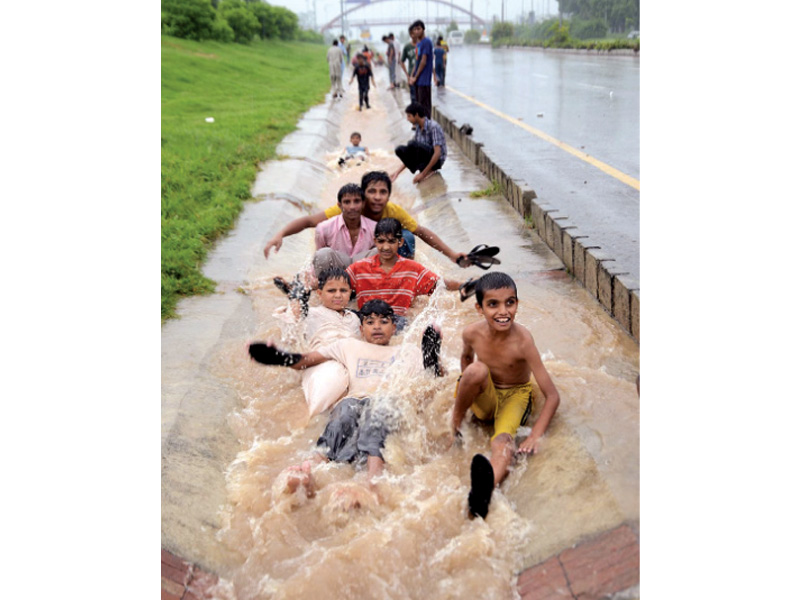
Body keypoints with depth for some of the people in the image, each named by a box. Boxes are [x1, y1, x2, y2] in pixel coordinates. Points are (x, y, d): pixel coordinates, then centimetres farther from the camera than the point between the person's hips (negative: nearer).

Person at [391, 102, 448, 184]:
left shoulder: (434, 127, -19)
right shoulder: (418, 128, 5)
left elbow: (437, 153, -25)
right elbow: (411, 155, 10)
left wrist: (423, 173, -26)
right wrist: (398, 172, 3)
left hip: (437, 160, -8)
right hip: (425, 158, 8)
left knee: (412, 144, -30)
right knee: (399, 150, -11)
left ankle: (425, 171, -13)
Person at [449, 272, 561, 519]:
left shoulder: (522, 341, -26)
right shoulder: (472, 333, -16)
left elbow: (552, 395, -24)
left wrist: (535, 436, -32)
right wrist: (464, 386, 12)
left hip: (516, 396, -2)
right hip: (485, 400, 3)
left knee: (503, 438, -35)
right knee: (477, 369, -31)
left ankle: (487, 486, -65)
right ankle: (456, 422, -9)